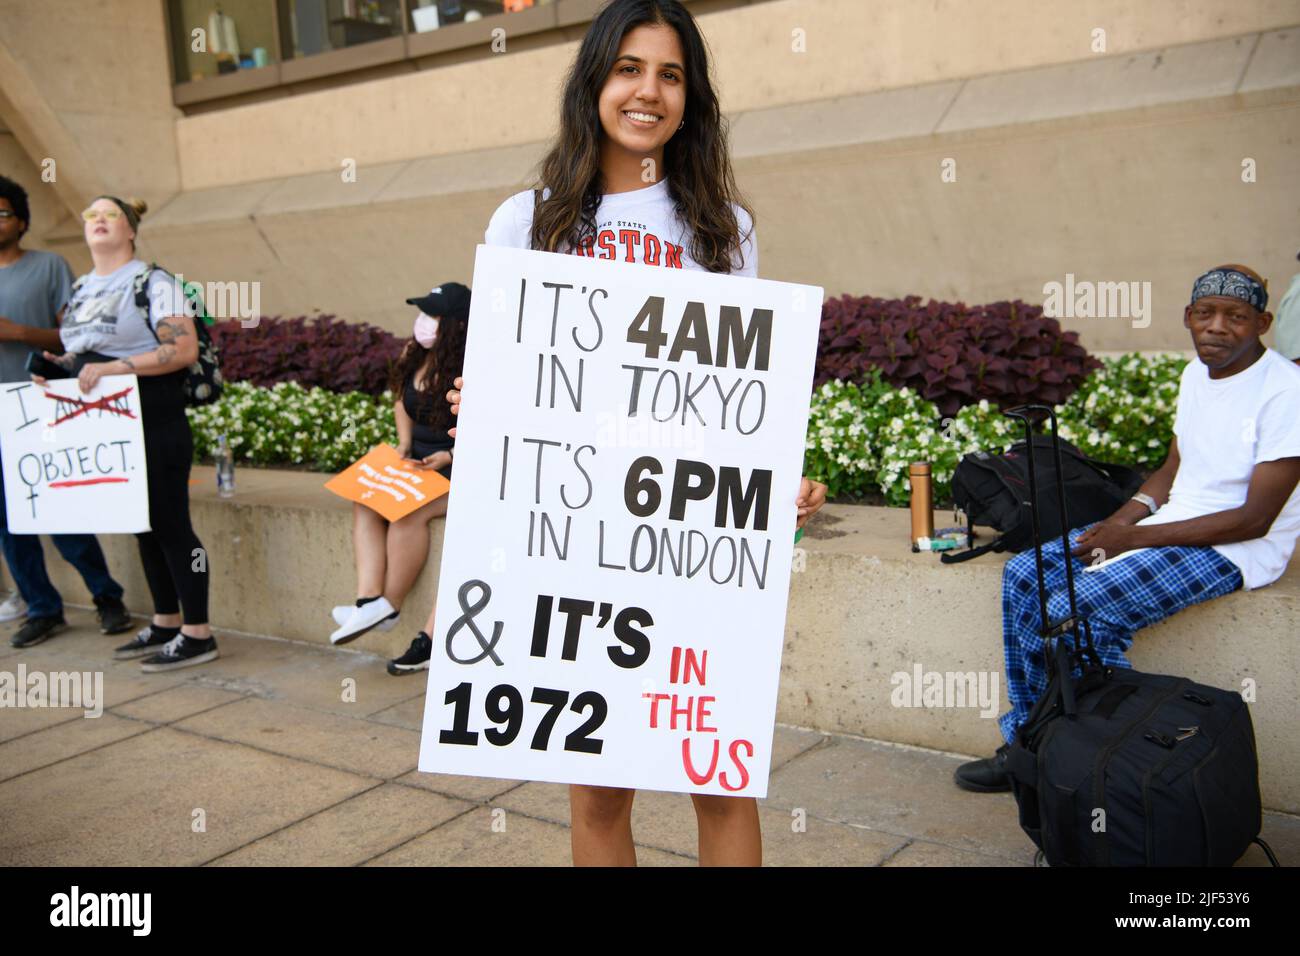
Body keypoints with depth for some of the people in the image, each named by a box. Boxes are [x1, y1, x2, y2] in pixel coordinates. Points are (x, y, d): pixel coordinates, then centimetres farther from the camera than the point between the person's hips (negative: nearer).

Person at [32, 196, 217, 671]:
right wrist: (59, 366, 5)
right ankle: (166, 623, 24)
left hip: (155, 428, -8)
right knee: (144, 526, 14)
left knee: (169, 524, -5)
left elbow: (184, 350, -19)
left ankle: (198, 635, 1)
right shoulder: (80, 289, 15)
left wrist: (111, 368, -23)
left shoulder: (153, 283, -9)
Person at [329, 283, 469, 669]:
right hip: (422, 463, 8)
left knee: (408, 512, -29)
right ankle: (370, 598, -24)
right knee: (366, 500, -15)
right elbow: (403, 402, 22)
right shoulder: (414, 355, 6)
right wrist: (404, 444, 6)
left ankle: (390, 605, -12)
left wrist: (451, 456, -22)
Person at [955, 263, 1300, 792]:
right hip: (1172, 522, 9)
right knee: (1025, 575, -4)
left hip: (1238, 547, -9)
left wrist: (1136, 537, -19)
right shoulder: (1197, 372, 9)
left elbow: (1256, 518, -20)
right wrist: (1124, 517, -2)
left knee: (1074, 610, -26)